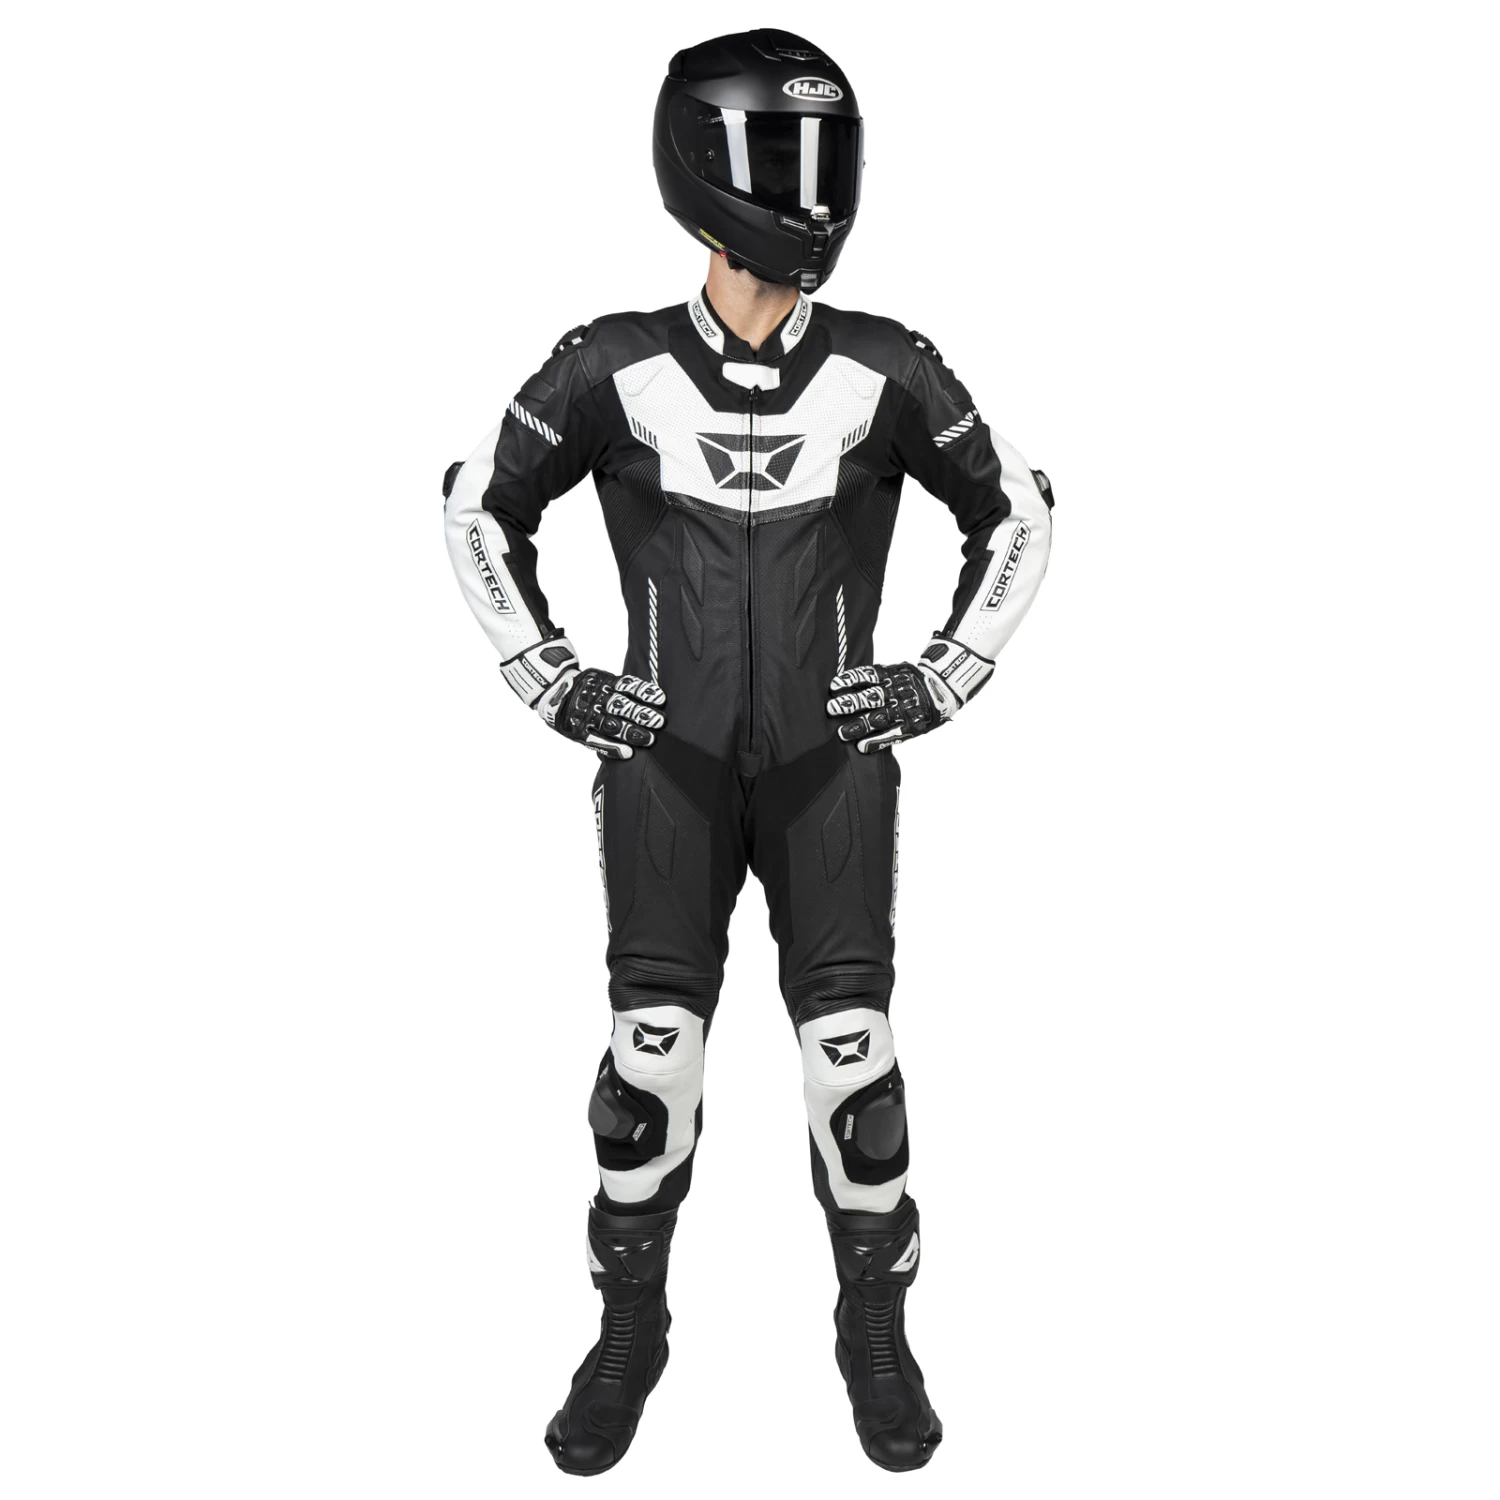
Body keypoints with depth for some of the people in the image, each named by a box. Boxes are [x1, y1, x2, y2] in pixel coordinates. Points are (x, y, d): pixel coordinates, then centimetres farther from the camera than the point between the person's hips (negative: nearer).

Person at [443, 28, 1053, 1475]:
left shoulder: (884, 370, -5)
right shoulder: (612, 367, -7)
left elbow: (1017, 518, 8)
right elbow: (478, 508, 7)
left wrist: (944, 677, 0)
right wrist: (549, 680, 0)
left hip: (831, 771, 0)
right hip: (669, 772, 0)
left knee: (853, 1059, -4)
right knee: (650, 1063, -4)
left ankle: (876, 1331, 17)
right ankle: (629, 1334, 17)